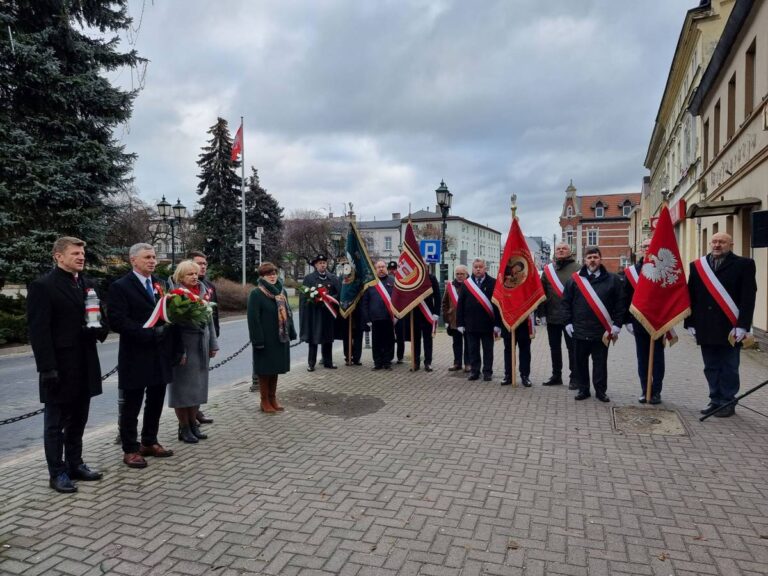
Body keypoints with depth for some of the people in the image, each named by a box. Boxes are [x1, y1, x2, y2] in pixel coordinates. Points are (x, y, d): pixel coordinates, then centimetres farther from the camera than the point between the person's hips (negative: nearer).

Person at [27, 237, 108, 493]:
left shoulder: (88, 284, 11)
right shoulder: (42, 286, -10)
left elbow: (101, 317, 17)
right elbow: (38, 331, -14)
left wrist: (100, 330, -7)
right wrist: (47, 368, -19)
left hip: (85, 365, 6)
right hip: (59, 367, -6)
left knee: (78, 420, 16)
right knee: (56, 423, 8)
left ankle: (75, 464, 30)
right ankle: (57, 473, 19)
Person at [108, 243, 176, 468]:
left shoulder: (161, 284, 12)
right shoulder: (120, 286, -8)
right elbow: (117, 321, -17)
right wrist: (150, 334, -22)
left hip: (160, 355, 6)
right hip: (135, 357, -6)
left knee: (156, 402, 14)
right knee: (132, 405, 6)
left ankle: (149, 442, 29)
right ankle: (130, 449, 19)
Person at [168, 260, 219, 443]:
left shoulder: (203, 291, 8)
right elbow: (173, 324, -14)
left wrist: (213, 344, 9)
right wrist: (179, 350, -18)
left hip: (202, 345, 6)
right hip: (184, 345, -6)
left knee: (198, 385, 12)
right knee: (183, 386, 3)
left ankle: (193, 424, 24)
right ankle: (184, 428, 15)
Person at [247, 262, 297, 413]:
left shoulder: (282, 292, 9)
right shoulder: (256, 294, -11)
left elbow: (287, 312, 14)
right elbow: (253, 318, -15)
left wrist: (291, 332, 10)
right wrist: (258, 340, -19)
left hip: (280, 337, 6)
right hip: (265, 339, -6)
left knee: (275, 368, 14)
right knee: (265, 369, 4)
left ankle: (273, 397, 27)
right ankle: (265, 401, 16)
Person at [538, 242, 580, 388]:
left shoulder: (577, 268, -5)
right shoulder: (548, 269, 8)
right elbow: (542, 291, 8)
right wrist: (541, 311, 4)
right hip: (552, 316, 5)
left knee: (572, 348, 4)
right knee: (554, 347, 13)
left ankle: (574, 378, 14)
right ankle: (556, 376, 25)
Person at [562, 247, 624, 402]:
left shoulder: (612, 280, 3)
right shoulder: (574, 279, 4)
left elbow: (620, 304, 3)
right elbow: (566, 302, 5)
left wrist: (616, 325, -2)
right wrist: (568, 323, 0)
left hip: (602, 332, -1)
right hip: (579, 331, 1)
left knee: (600, 362, 7)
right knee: (580, 362, 9)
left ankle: (601, 390, 19)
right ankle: (583, 389, 21)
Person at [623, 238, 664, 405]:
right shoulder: (631, 271, 4)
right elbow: (626, 298, 3)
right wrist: (627, 321, -2)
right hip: (639, 323, 2)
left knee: (657, 359, 7)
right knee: (642, 359, 10)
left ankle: (656, 391, 16)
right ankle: (645, 391, 19)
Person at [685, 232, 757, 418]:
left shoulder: (743, 265, -1)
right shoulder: (697, 266, 9)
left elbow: (748, 297, -7)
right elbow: (691, 296, 9)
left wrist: (742, 325, -13)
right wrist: (690, 323, 4)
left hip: (730, 327, -3)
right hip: (706, 327, 4)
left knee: (729, 368, 6)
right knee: (711, 368, 11)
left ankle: (728, 403, 16)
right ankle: (716, 400, 21)